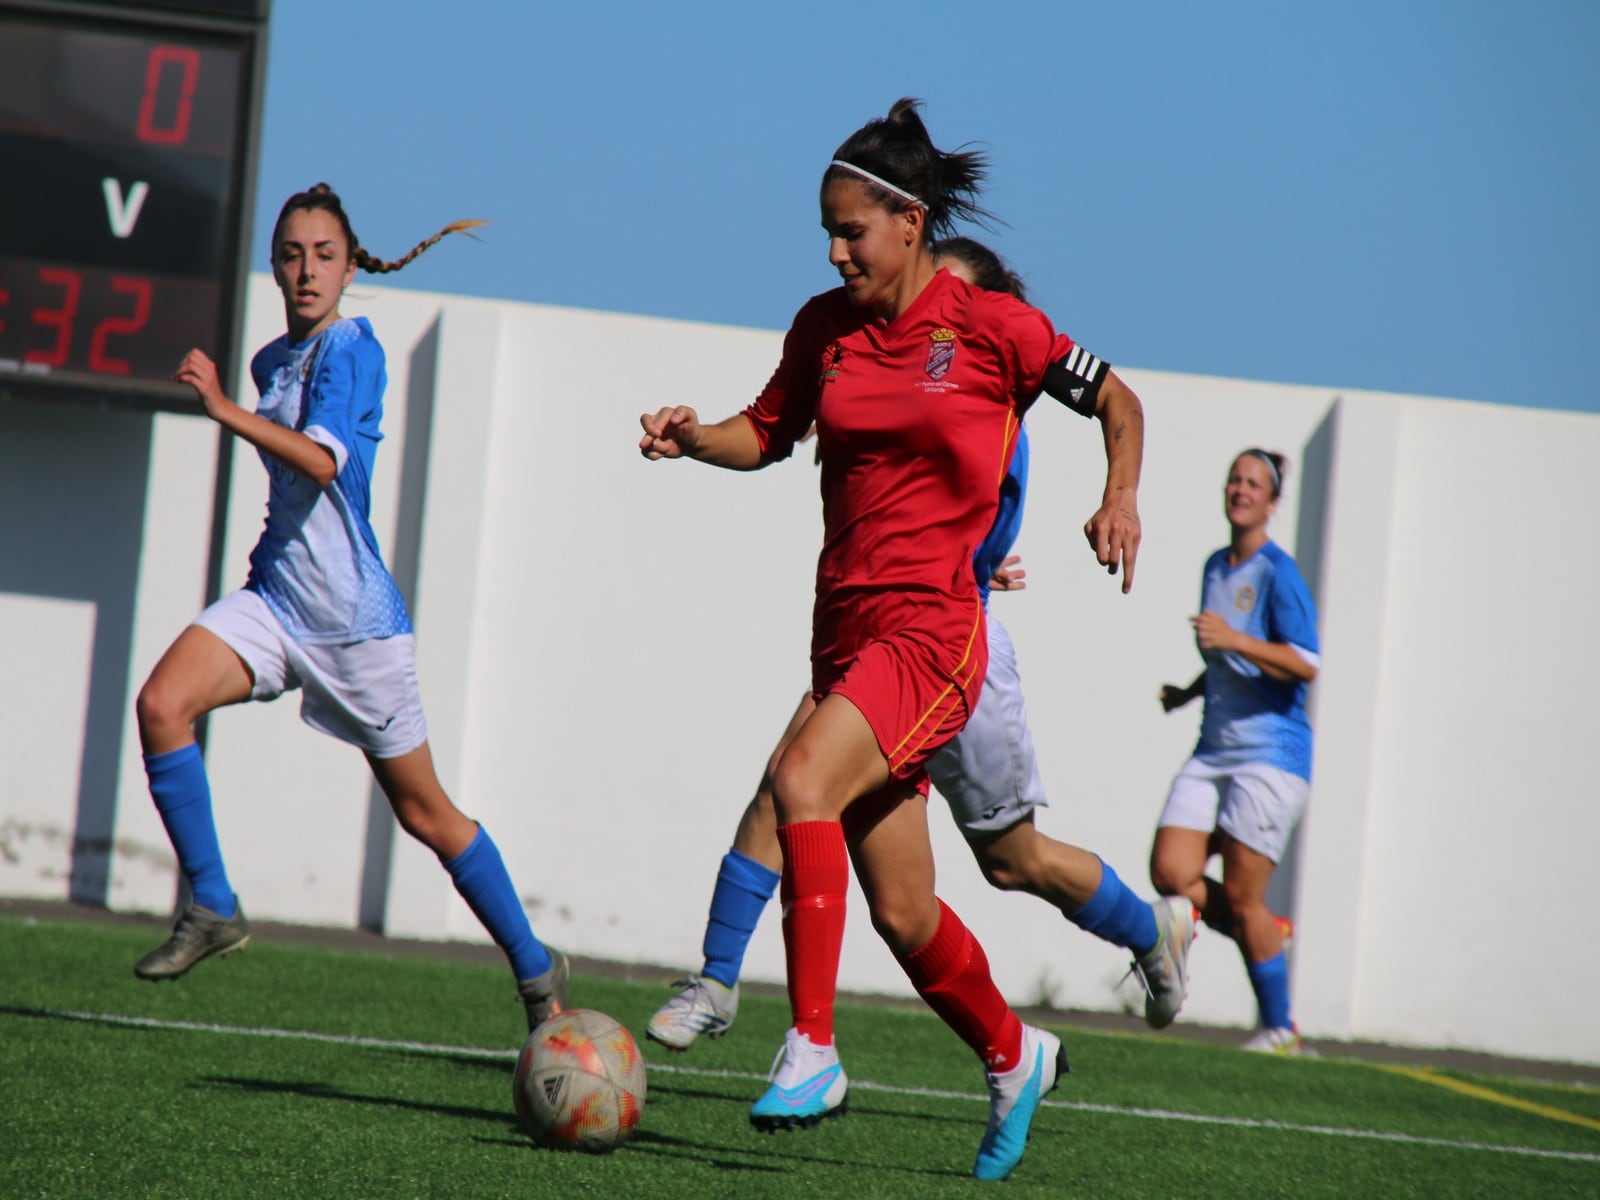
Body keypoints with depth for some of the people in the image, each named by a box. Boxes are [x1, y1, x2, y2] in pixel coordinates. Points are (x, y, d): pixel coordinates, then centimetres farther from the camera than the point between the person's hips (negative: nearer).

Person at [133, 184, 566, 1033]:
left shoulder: (352, 348, -12)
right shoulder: (271, 362, 11)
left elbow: (321, 460, -28)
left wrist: (223, 408, -31)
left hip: (354, 614, -6)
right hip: (275, 597, 6)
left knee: (424, 812, 3)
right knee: (161, 702, -20)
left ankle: (536, 970, 20)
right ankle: (212, 908, -10)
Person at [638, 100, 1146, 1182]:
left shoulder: (993, 327, -5)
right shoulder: (825, 327, 8)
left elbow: (1116, 399, 7)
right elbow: (767, 433, 20)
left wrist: (1122, 498, -9)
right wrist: (693, 436, 0)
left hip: (931, 631, -6)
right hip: (847, 627, 6)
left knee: (803, 779, -30)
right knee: (904, 915, 10)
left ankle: (813, 1051, -27)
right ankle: (1013, 1054, 36)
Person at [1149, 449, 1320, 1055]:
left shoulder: (1277, 573, -9)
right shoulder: (1216, 567, 15)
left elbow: (1306, 664, -20)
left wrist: (1234, 640, -28)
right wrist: (1190, 692, 15)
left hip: (1271, 751, -7)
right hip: (1214, 749, 7)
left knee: (1242, 897, -7)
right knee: (1170, 873, -7)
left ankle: (1280, 1030, 8)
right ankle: (1270, 935, 17)